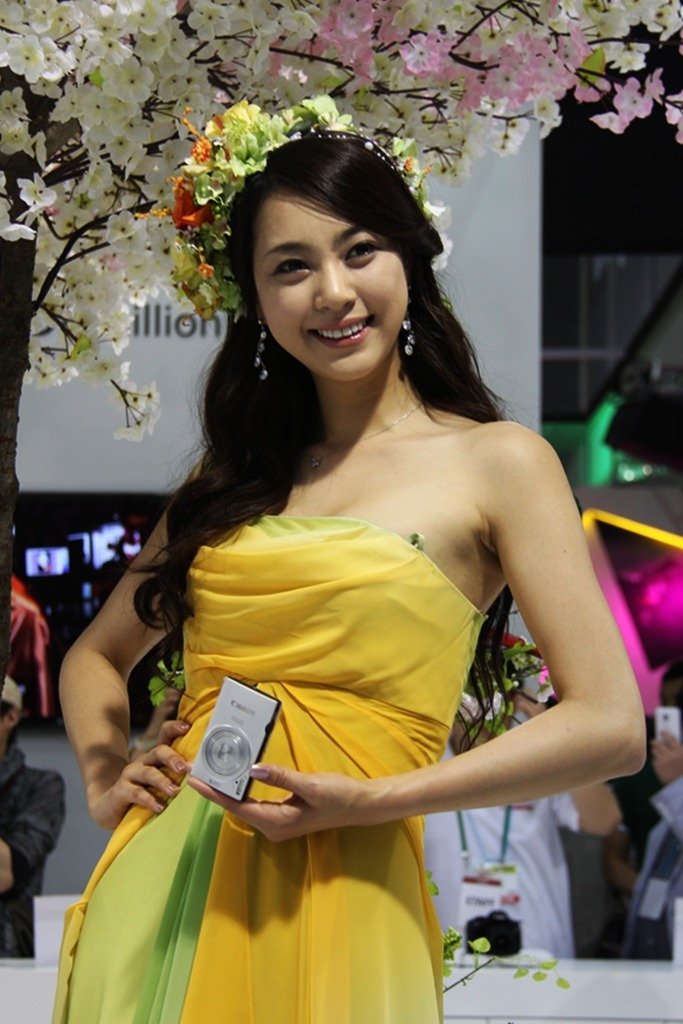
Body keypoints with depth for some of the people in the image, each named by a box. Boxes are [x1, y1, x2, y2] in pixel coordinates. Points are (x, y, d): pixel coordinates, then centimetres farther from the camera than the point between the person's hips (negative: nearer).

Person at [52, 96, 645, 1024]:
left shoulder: (497, 463, -1)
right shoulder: (233, 477, 13)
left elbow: (610, 725, -10)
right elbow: (97, 655, 25)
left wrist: (369, 800, -13)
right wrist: (104, 781, 5)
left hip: (333, 900, -4)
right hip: (157, 886, 4)